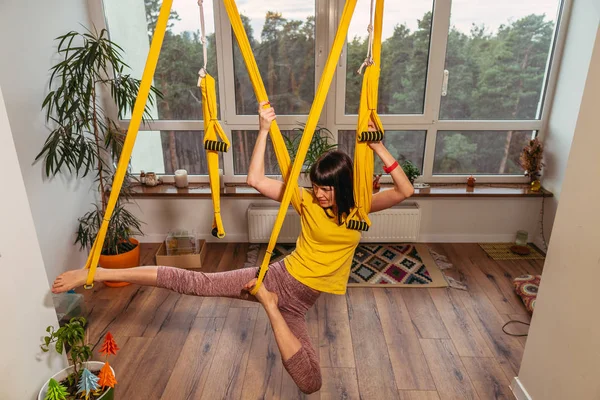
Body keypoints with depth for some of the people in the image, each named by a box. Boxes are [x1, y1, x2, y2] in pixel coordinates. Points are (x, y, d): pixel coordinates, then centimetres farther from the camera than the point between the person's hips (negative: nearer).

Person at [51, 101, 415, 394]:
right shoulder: (307, 201, -7)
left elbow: (405, 191, -15)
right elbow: (256, 180, -14)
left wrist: (377, 145, -24)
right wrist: (265, 129, -19)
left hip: (299, 303, 3)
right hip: (278, 278, -2)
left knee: (311, 385, -6)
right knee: (194, 282, -13)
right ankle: (98, 273, -4)